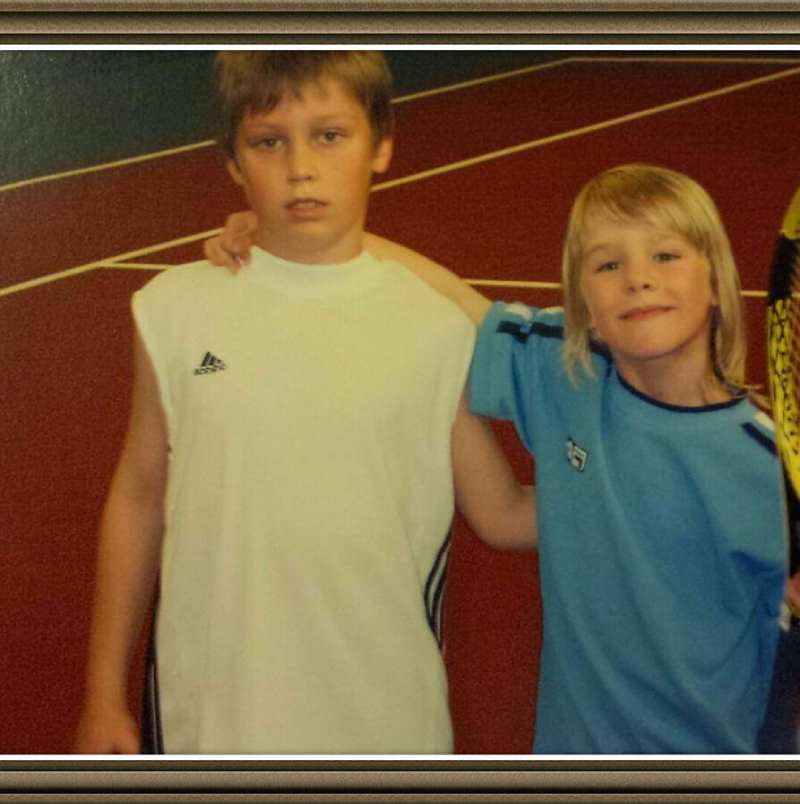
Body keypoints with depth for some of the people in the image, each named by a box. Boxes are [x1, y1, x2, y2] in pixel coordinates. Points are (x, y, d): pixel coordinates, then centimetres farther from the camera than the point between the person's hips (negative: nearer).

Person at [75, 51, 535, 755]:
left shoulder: (438, 328, -5)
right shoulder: (176, 309, -3)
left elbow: (505, 516, 3)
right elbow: (138, 498, 4)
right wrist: (104, 695, 8)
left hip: (387, 716, 0)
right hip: (210, 716, 1)